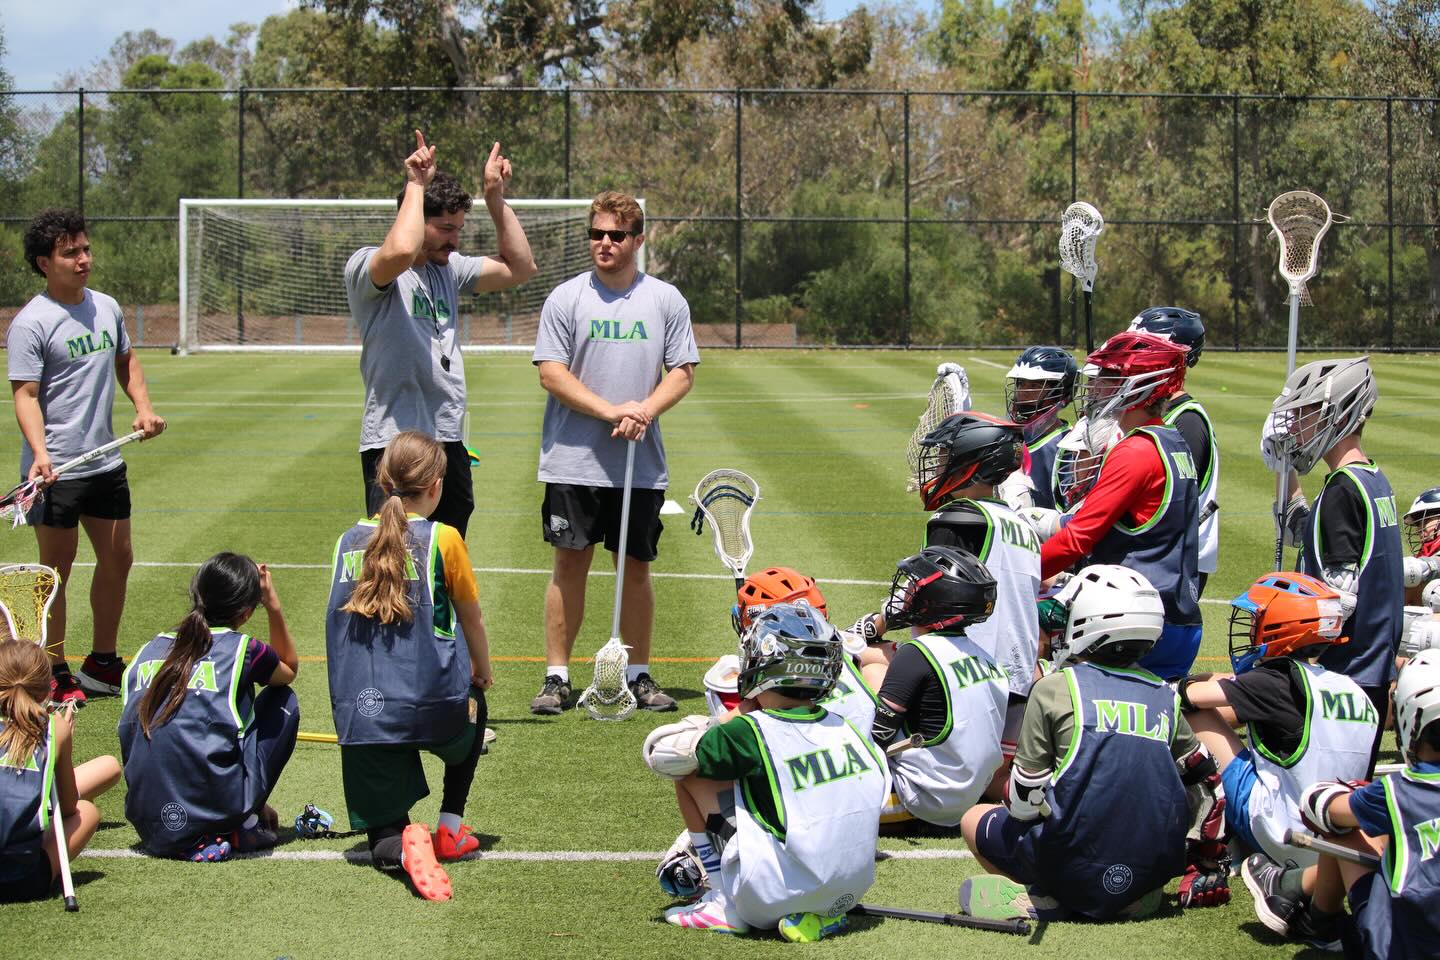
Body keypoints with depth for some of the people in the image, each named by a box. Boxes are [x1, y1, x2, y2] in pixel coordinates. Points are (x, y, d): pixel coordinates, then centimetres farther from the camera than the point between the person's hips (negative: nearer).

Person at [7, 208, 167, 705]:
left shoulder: (107, 307, 8)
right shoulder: (31, 323, -13)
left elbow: (125, 360, 24)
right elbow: (25, 395, -17)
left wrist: (143, 407, 9)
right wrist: (40, 453, -30)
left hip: (106, 462, 7)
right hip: (56, 471, -7)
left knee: (118, 560, 14)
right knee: (56, 569, 1)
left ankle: (102, 664, 29)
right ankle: (55, 676, 11)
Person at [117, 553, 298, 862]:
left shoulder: (149, 651, 11)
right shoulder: (242, 649, 0)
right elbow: (290, 669, 23)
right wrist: (273, 605, 21)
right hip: (216, 810, -5)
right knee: (283, 701, 17)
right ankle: (244, 825, 12)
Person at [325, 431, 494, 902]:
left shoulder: (349, 541, 10)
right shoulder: (443, 539, -1)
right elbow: (472, 620, 12)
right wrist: (482, 673, 32)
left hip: (360, 716, 2)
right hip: (434, 707, -2)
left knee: (383, 838, 12)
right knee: (473, 703, 35)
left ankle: (401, 844, -24)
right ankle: (449, 827, 26)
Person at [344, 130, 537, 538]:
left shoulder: (449, 268, 16)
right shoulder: (365, 264, -8)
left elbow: (519, 267, 22)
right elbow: (401, 251, -31)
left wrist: (495, 196, 14)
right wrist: (416, 184, -17)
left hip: (450, 442, 8)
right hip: (394, 444, -8)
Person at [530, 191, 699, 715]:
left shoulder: (666, 300, 6)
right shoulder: (566, 298, 1)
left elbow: (682, 373, 5)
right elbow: (551, 373, -4)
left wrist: (644, 410, -14)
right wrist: (610, 410, -16)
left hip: (643, 465, 1)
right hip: (573, 461, -1)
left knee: (636, 567, 6)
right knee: (570, 563, 0)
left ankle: (639, 674, 15)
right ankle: (557, 677, 5)